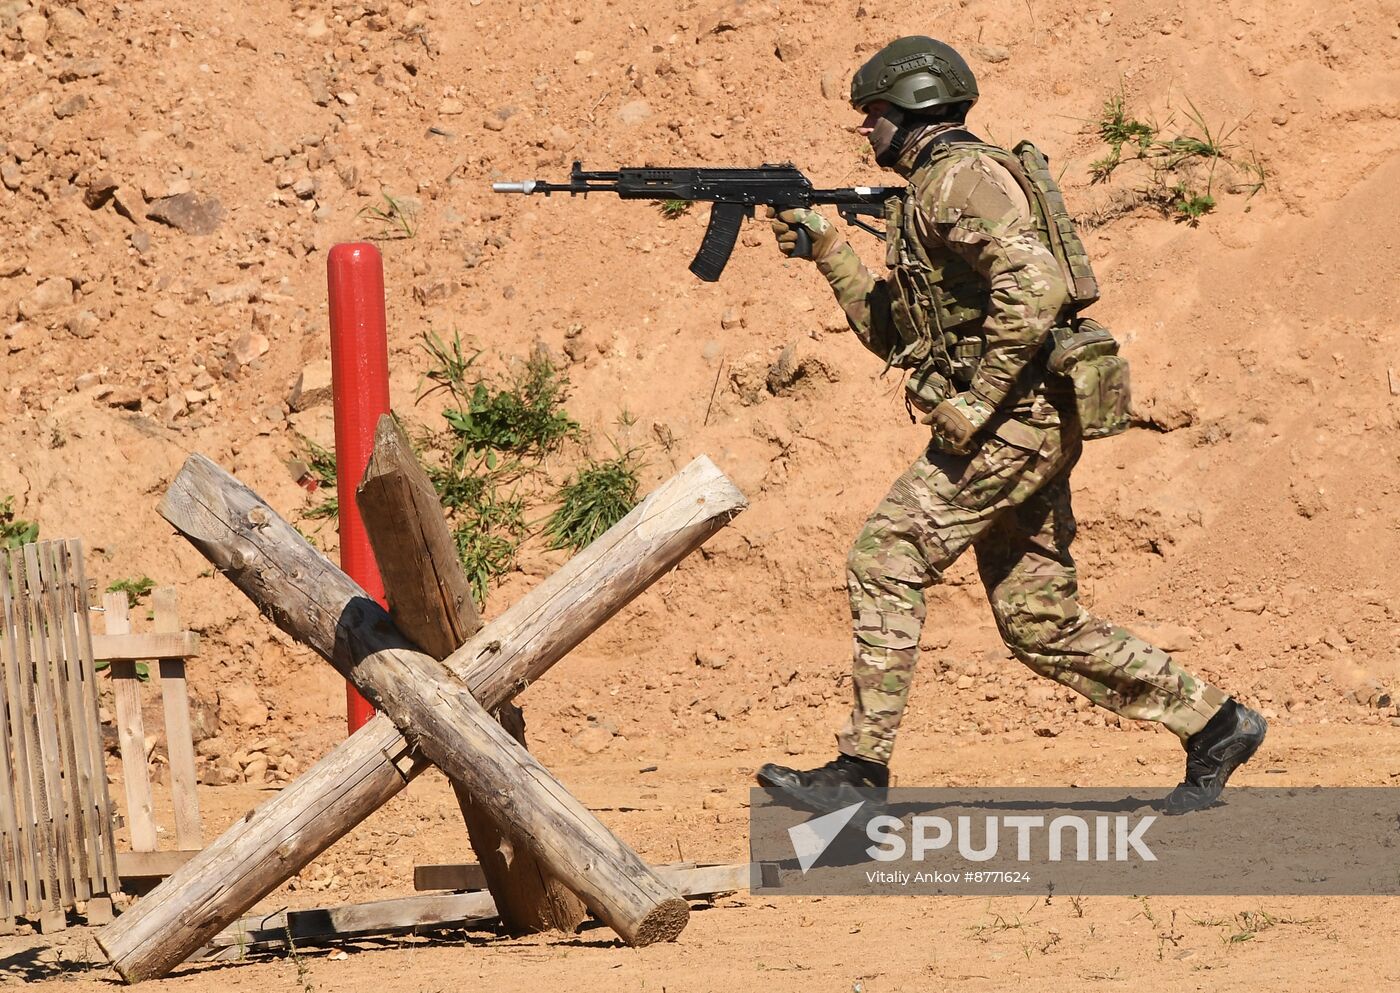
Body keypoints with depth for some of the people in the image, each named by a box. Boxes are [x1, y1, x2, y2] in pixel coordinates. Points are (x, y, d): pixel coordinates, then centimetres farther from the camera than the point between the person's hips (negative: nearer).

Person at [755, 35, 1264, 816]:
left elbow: (1034, 284, -24)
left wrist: (976, 401, -23)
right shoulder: (926, 196, 22)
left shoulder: (961, 176, -10)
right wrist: (829, 251, 23)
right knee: (1043, 623, 10)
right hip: (1030, 427, 10)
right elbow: (893, 332, 29)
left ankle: (861, 771, -11)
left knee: (886, 562, -11)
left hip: (1014, 418, -10)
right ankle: (1213, 724, 16)